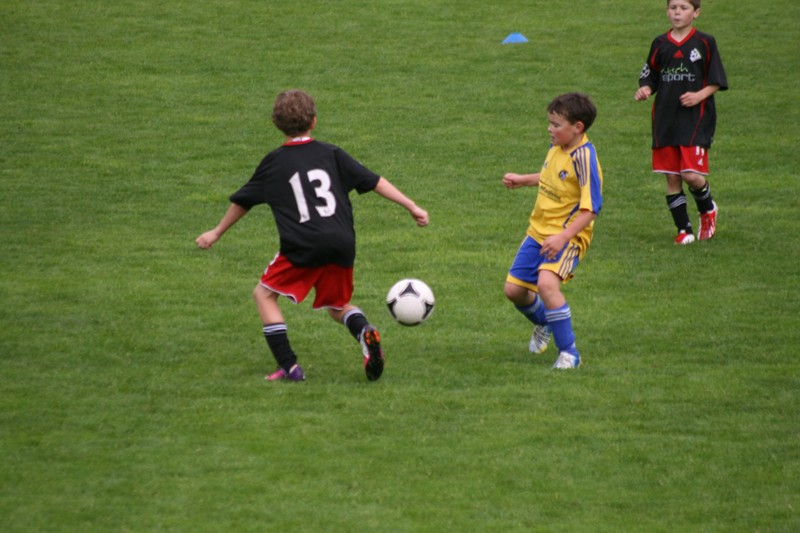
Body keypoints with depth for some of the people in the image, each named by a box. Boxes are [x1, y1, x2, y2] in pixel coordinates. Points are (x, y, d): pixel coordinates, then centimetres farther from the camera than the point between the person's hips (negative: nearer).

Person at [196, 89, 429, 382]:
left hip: (302, 248, -3)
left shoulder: (274, 162, 9)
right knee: (338, 306, 23)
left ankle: (289, 366, 3)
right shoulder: (331, 154, 12)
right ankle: (364, 331, -12)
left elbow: (242, 202, 20)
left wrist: (216, 233, 33)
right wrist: (412, 207, 12)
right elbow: (375, 182, 7)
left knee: (264, 294, 15)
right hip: (342, 244, 3)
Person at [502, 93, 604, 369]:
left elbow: (591, 209, -24)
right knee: (514, 289, 11)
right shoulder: (557, 147, 4)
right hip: (538, 231, 9)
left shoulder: (583, 157, -21)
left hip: (568, 235, -9)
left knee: (547, 283, -31)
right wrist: (523, 180, 21)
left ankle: (569, 353, -18)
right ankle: (543, 325, 45)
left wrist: (563, 238, -31)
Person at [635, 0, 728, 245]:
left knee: (691, 175, -13)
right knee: (671, 177, 3)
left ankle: (708, 210, 18)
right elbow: (649, 77, 13)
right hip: (665, 121, 4)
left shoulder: (705, 43, -1)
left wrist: (699, 95, -16)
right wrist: (645, 90, -8)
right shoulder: (660, 44, 8)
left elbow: (716, 82, 1)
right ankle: (684, 230, 14)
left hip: (696, 120, -4)